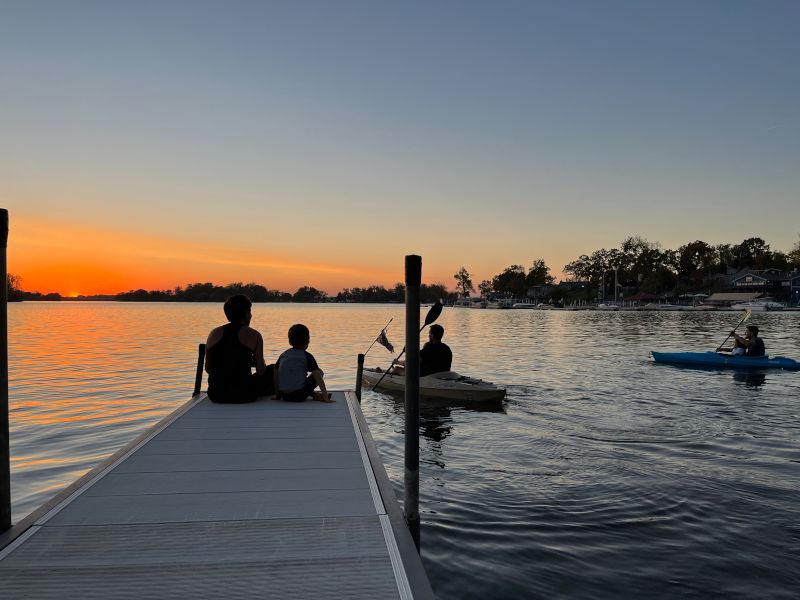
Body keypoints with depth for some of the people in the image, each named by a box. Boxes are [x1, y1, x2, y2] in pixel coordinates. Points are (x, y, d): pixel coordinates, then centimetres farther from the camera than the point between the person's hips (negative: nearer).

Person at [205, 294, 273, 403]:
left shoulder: (214, 334, 5)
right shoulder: (253, 335, -6)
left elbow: (208, 369, 10)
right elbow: (261, 371, -5)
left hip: (216, 395, 5)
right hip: (243, 395, -5)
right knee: (272, 372, 20)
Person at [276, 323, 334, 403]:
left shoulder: (283, 355, 13)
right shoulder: (307, 356, -1)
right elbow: (317, 376, -9)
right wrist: (326, 398, -10)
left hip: (284, 395, 4)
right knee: (320, 372, 13)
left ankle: (313, 394, 18)